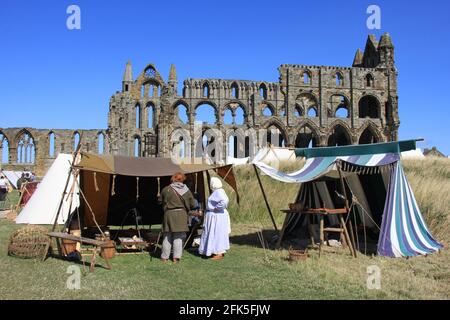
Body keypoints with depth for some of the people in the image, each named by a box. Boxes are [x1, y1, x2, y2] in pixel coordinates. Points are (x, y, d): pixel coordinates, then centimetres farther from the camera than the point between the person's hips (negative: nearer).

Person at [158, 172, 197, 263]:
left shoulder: (166, 189, -3)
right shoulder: (186, 190, -2)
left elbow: (160, 201, 9)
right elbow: (193, 205, 3)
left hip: (169, 214, 0)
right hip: (181, 215, 0)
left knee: (167, 236, 11)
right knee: (179, 237, 8)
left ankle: (164, 257, 16)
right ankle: (176, 257, 7)